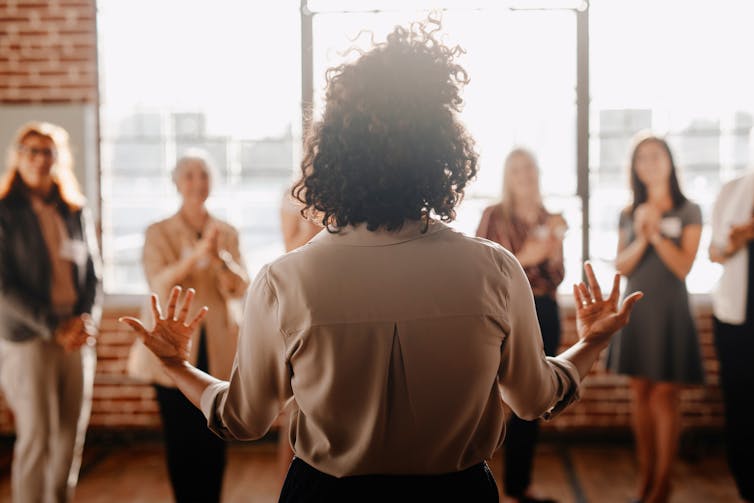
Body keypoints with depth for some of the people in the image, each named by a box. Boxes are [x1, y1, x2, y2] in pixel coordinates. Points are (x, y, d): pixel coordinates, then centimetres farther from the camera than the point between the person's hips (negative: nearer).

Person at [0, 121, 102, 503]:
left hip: (77, 339, 4)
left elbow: (93, 274, 13)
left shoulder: (76, 213, 10)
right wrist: (54, 328, -13)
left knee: (71, 435, 6)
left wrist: (87, 322, -4)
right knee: (36, 436, -6)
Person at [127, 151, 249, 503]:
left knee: (214, 439, 2)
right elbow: (159, 284, -13)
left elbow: (239, 288, -1)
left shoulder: (228, 233, 9)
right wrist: (196, 254, -28)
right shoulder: (158, 233, 3)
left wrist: (220, 257, -21)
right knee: (180, 439, 0)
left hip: (217, 351, 2)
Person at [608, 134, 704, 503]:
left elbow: (683, 267, -6)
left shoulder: (688, 212, 0)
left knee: (664, 394, -5)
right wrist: (640, 239, -13)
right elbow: (620, 267, 2)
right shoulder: (629, 214, 9)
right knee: (640, 393, 6)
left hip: (669, 310, -4)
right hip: (635, 308, 4)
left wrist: (657, 234, -15)